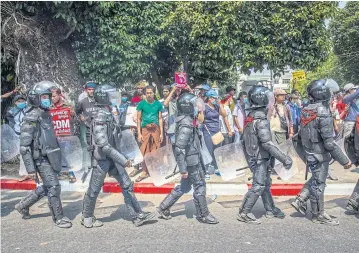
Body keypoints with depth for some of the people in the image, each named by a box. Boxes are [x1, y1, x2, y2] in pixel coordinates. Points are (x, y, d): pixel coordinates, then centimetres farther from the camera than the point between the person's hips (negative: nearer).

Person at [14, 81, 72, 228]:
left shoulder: (46, 115, 12)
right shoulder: (31, 119, -15)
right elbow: (24, 146, -17)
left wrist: (58, 158, 21)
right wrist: (30, 167, -19)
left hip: (51, 158, 9)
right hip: (42, 159, -9)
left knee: (46, 188, 18)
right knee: (54, 187, -4)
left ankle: (23, 205, 34)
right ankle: (59, 218, 9)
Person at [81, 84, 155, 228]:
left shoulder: (108, 114, 6)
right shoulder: (100, 117, -21)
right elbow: (103, 144, -27)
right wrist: (122, 160, -27)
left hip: (112, 158, 8)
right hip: (101, 159, -8)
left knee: (127, 185, 6)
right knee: (94, 190, 9)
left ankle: (137, 216, 12)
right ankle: (87, 218, 29)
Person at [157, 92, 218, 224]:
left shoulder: (186, 120, 9)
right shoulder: (186, 125, -22)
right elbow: (179, 149, -25)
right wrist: (183, 169, -23)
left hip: (191, 160, 10)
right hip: (191, 162, -10)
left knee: (184, 186, 18)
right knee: (200, 186, 4)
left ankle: (163, 208, 25)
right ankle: (203, 215, 19)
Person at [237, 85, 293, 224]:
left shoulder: (250, 116, 7)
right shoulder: (261, 120, -22)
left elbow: (245, 138, 14)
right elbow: (267, 143, -29)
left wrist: (248, 156, 23)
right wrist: (284, 158, -27)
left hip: (253, 157, 9)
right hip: (261, 158, -9)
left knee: (266, 184, 19)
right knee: (258, 186, -2)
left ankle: (270, 210, 31)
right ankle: (244, 213, 5)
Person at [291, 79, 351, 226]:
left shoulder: (305, 112, 1)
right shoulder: (323, 114, -24)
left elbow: (301, 136, 11)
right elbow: (329, 143, -24)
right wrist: (344, 160, -17)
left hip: (309, 153, 7)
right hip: (320, 155, -7)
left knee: (315, 180, 24)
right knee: (318, 184, 7)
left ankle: (300, 201, 25)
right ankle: (318, 215, 22)